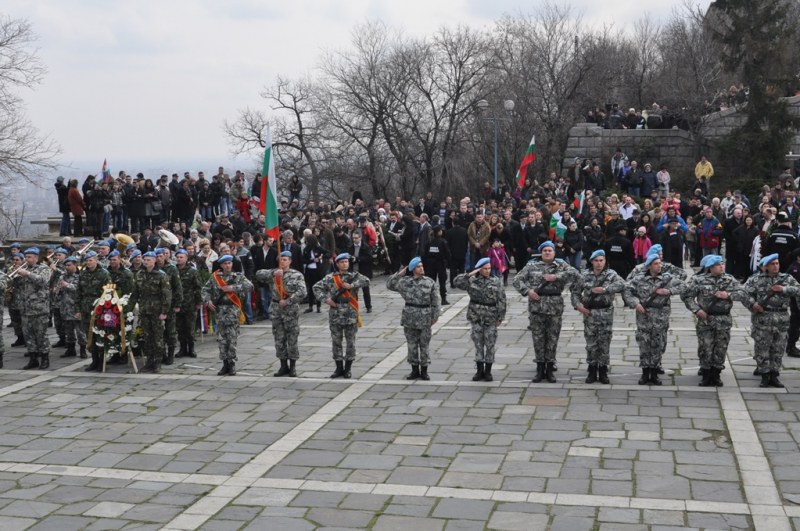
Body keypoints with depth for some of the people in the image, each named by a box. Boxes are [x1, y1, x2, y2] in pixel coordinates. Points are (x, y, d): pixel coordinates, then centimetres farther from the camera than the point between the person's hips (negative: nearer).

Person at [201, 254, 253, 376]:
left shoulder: (238, 276, 2)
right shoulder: (215, 277, 9)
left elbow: (249, 286, -13)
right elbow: (205, 289, 14)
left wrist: (233, 288, -17)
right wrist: (208, 300, -3)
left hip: (233, 308, -3)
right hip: (220, 309, 3)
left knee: (232, 338, -4)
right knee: (221, 338, 5)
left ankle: (232, 364, 3)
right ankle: (225, 363, 13)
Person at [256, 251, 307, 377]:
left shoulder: (297, 275, -3)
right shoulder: (273, 273, 7)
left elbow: (302, 292, -14)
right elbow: (258, 274, -9)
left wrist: (287, 301, -17)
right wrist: (273, 273, -21)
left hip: (291, 310, -3)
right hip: (276, 309, 3)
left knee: (292, 338, 1)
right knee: (279, 338, 7)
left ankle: (292, 367, 10)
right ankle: (284, 366, 17)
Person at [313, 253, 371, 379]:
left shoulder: (354, 276, 2)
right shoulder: (330, 278, 4)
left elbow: (366, 281, -14)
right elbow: (316, 287, 5)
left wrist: (351, 285, -19)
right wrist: (325, 299, -8)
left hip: (351, 315, -1)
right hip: (335, 315, 1)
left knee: (350, 342, 4)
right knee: (336, 342, 6)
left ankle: (347, 368, 14)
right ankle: (339, 368, 16)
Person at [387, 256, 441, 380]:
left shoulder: (429, 282, 0)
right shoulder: (405, 281, 1)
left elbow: (435, 300, 2)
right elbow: (389, 284, 1)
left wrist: (435, 316, 0)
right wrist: (399, 274, -7)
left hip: (425, 318, -1)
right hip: (410, 318, 1)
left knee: (424, 345, 5)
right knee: (412, 345, 8)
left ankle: (424, 370, 15)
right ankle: (415, 369, 19)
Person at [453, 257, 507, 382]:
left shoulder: (496, 281, 0)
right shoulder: (472, 280, 1)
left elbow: (501, 300, 0)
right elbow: (456, 282, -9)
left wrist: (500, 317, -3)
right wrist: (470, 274, -15)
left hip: (490, 318, -1)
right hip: (475, 317, 1)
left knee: (490, 345, 4)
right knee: (478, 344, 7)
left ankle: (488, 371, 15)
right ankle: (479, 370, 16)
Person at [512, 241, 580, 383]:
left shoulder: (561, 265, 6)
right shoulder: (532, 266, 8)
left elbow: (575, 274, -10)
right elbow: (517, 280, 7)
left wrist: (556, 277, -16)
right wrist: (527, 291, -9)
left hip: (555, 307, 0)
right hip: (536, 306, 1)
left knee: (552, 339, 4)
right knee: (538, 338, 4)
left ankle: (550, 369, 16)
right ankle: (540, 369, 14)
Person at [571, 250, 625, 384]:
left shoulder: (611, 274, -3)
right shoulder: (585, 275, 4)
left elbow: (622, 284, -22)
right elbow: (575, 291, 10)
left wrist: (605, 289, -28)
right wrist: (578, 305, -5)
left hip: (606, 313, -1)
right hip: (589, 313, 1)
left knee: (604, 343, 4)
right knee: (591, 343, 5)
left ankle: (603, 371, 16)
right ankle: (592, 371, 16)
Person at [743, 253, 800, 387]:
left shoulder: (786, 278, 10)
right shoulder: (756, 279, 1)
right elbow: (745, 293, -3)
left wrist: (784, 289, -11)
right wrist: (752, 304, -18)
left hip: (781, 319, 3)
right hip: (762, 318, -3)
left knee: (778, 350, 6)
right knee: (762, 349, 0)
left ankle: (774, 376, 15)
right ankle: (765, 375, 9)